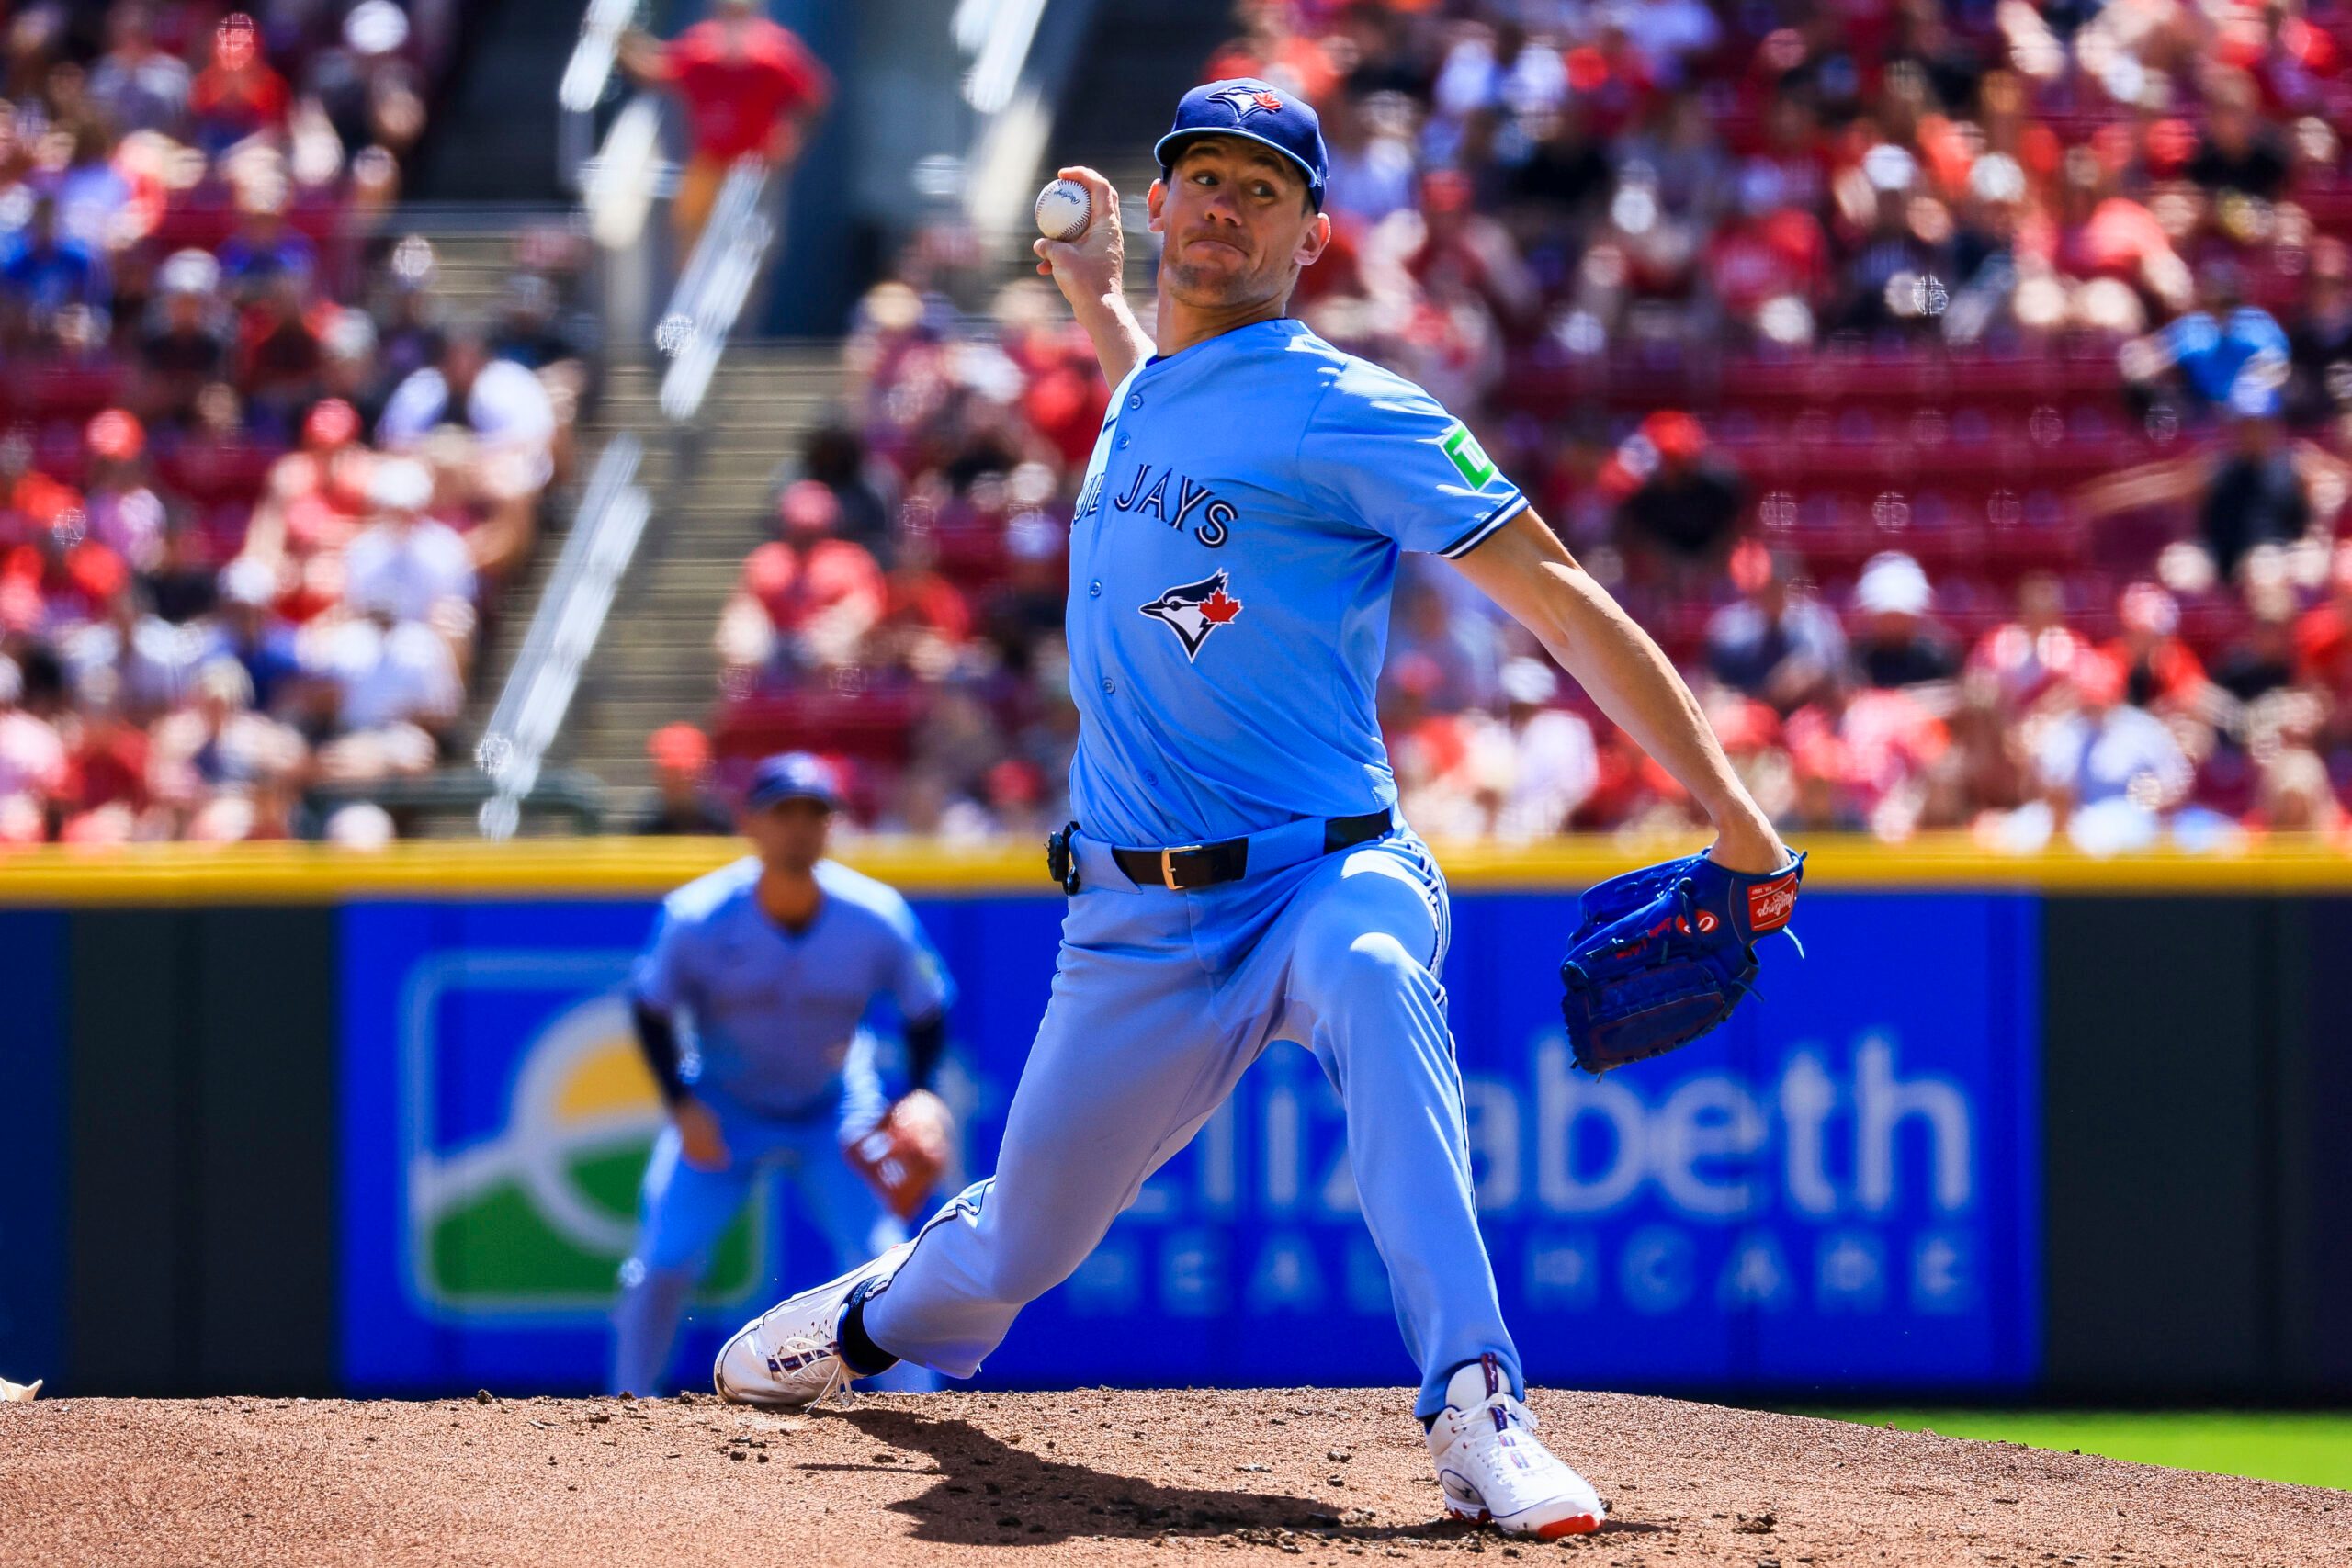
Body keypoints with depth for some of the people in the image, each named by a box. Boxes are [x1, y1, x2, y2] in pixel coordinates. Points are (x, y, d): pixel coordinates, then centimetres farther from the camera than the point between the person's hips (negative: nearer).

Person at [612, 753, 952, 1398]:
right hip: (721, 1110, 0)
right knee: (663, 1262, -9)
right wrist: (681, 1106, -18)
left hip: (835, 1111, 0)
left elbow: (927, 1011, -5)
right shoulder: (699, 917, -23)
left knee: (883, 1260, -14)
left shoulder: (877, 918, -21)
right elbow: (651, 1008, -7)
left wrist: (914, 1105, -19)